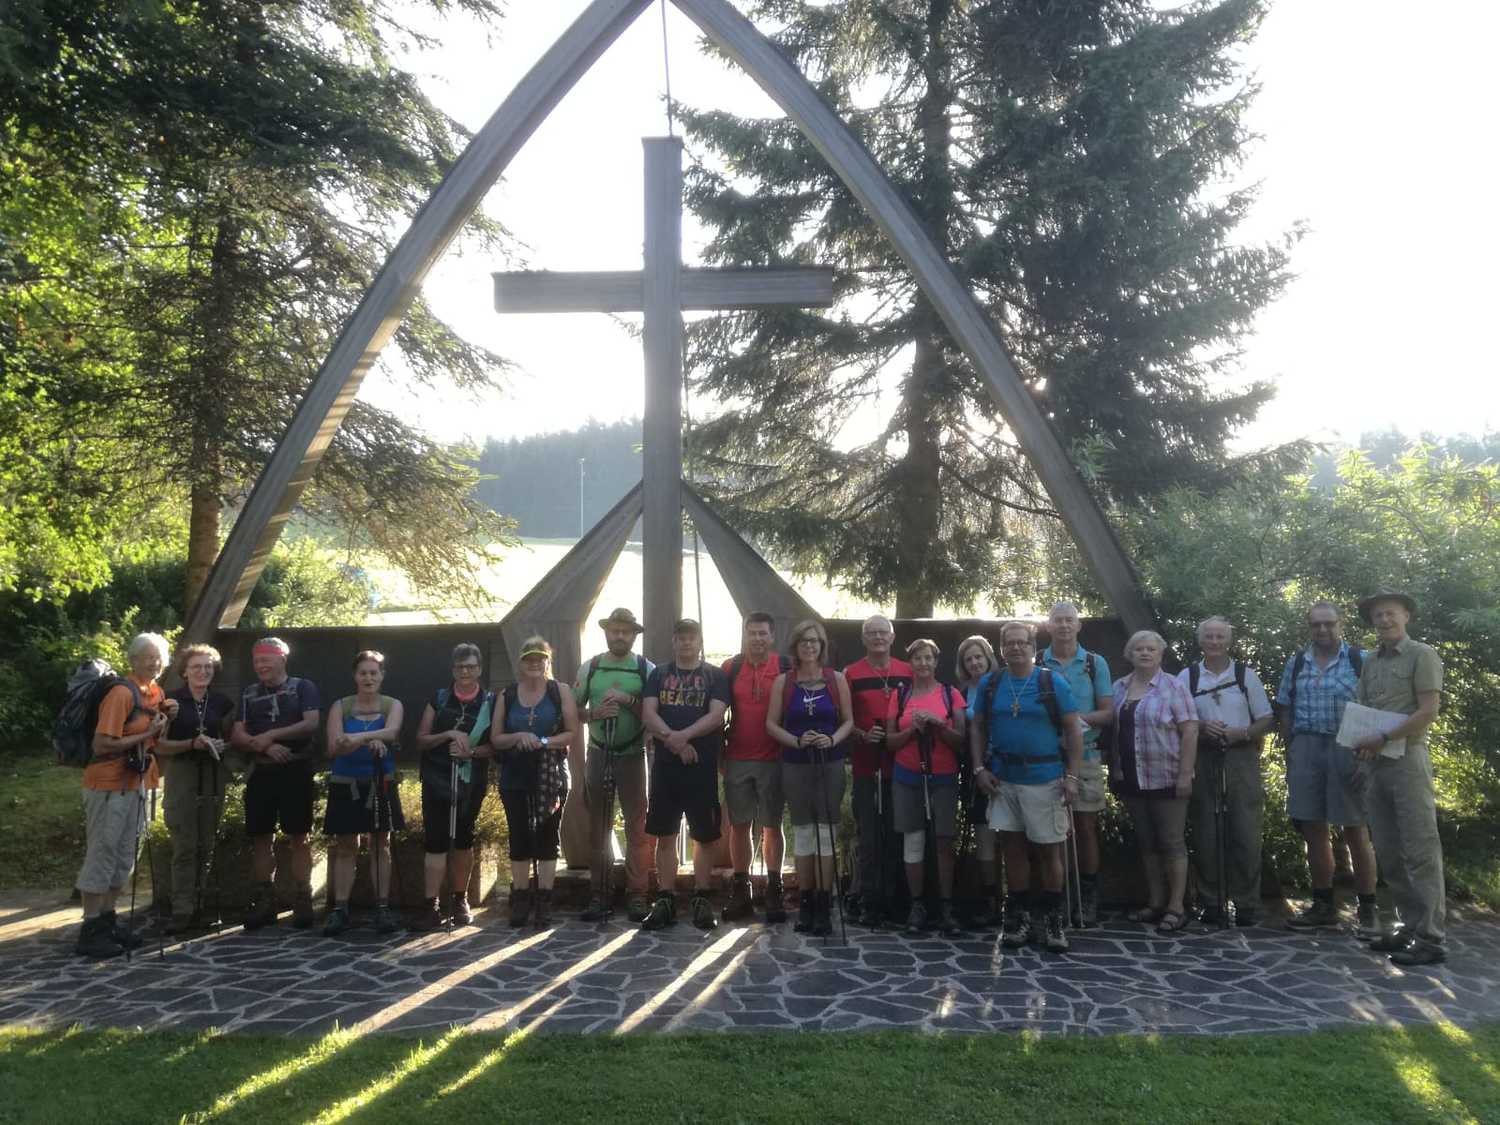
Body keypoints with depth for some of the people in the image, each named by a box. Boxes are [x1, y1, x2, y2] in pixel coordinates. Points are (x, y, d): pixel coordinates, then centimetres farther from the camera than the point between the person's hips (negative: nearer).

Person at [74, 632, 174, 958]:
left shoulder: (155, 692, 9)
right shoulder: (122, 693, -17)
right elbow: (102, 745, -23)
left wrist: (166, 719, 0)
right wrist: (146, 734, -19)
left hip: (136, 785, 9)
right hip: (109, 786, -9)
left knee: (125, 856, 14)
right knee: (101, 855, -2)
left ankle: (107, 919, 24)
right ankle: (90, 930, 5)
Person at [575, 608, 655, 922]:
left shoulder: (645, 668, -1)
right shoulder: (590, 667, 5)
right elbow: (573, 711, 7)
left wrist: (628, 699, -18)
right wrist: (595, 713, -12)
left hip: (632, 756, -2)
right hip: (598, 754, 2)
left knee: (637, 826, -1)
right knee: (598, 827, 8)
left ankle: (637, 895, 4)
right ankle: (599, 895, 14)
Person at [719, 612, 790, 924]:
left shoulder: (786, 667, -1)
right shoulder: (731, 668, 4)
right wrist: (720, 749, 6)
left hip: (774, 760, -2)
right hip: (737, 760, 2)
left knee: (772, 827, 5)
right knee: (739, 826, 8)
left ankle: (774, 890, 16)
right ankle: (740, 892, 17)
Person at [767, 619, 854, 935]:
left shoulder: (837, 679, 3)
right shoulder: (783, 681, 2)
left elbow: (849, 720, 5)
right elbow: (771, 724, 1)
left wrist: (833, 739, -13)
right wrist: (796, 741, -15)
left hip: (830, 763, 0)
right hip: (795, 765, 1)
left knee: (826, 832, -1)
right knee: (802, 832, 6)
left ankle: (824, 905, 5)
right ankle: (805, 903, 14)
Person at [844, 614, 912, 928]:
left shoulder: (908, 672, 8)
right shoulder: (850, 674, 1)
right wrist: (862, 735, -14)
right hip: (866, 767, -2)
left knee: (896, 835, 8)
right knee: (868, 837, 3)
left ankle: (895, 900, 19)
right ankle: (869, 904, 10)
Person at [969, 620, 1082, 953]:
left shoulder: (1053, 683, -4)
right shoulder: (989, 683, 4)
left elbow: (1072, 731, -3)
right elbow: (978, 728, 9)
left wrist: (1072, 777, -10)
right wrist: (980, 769, -2)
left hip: (1045, 779, -2)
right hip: (1002, 779, 3)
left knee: (1049, 850, 3)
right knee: (1012, 847, 8)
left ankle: (1052, 919, 16)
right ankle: (1020, 916, 21)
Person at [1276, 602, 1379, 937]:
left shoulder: (1360, 661, 0)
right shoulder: (1296, 664, 11)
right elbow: (1286, 712, 14)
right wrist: (1289, 756, 7)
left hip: (1347, 750, -3)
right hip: (1306, 749, 4)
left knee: (1356, 833, 2)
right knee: (1313, 831, 8)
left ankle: (1368, 910, 12)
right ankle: (1323, 906, 19)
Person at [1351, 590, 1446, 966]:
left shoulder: (1422, 655, -1)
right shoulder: (1370, 662, 17)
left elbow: (1429, 711, -10)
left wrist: (1384, 739, -13)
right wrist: (1361, 743, -4)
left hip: (1407, 759, -7)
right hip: (1375, 763, 7)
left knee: (1420, 849, -7)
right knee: (1388, 851, 8)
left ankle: (1429, 938, -5)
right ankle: (1407, 925, 16)